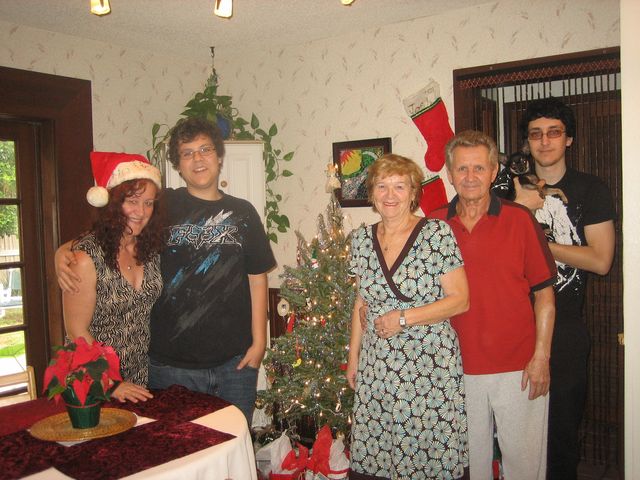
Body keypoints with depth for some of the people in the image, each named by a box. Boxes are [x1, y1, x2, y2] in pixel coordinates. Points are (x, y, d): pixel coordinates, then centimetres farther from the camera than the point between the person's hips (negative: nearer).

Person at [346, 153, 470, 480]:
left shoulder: (437, 233, -7)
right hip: (377, 365, 4)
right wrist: (353, 357, 14)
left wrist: (404, 318, -14)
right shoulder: (362, 238, 7)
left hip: (431, 363, -4)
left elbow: (459, 300, -7)